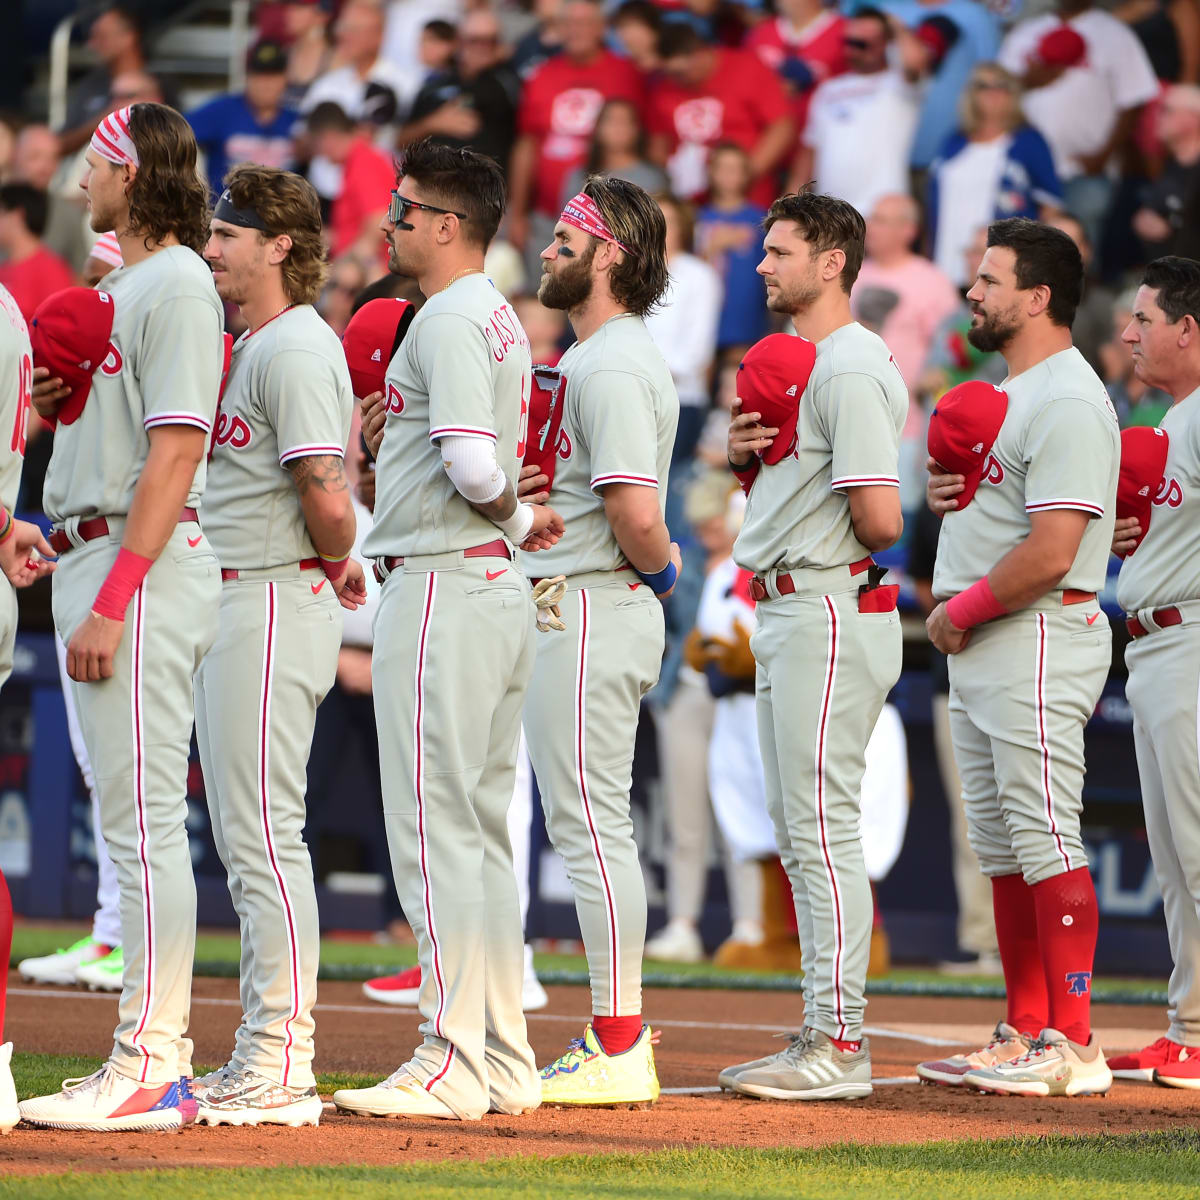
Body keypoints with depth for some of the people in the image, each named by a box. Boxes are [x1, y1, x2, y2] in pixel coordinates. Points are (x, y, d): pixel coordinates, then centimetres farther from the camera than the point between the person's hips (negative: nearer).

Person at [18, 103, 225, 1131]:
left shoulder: (176, 285, -11)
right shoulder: (117, 291, 20)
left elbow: (174, 455, -19)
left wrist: (112, 600, -23)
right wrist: (58, 401, 7)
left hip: (144, 564, -11)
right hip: (91, 559, 11)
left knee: (141, 816, -12)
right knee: (135, 819, 10)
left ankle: (151, 1068, -14)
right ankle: (158, 1053, 13)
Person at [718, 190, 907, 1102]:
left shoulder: (849, 369, -16)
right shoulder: (797, 361, 17)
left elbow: (880, 519, -24)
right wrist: (742, 452, 4)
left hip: (830, 616, -11)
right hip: (789, 616, 11)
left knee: (823, 826, -10)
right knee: (798, 831, 13)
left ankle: (840, 1044, -9)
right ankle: (827, 1032, 18)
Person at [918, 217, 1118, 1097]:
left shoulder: (1068, 403, -15)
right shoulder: (1005, 395, 19)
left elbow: (1050, 552, -22)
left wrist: (961, 611, -13)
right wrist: (942, 492, 5)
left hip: (1038, 640, -11)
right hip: (979, 653, 11)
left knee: (1044, 838, -12)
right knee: (1001, 848, 11)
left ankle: (1073, 1044, -13)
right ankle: (1026, 1033, 15)